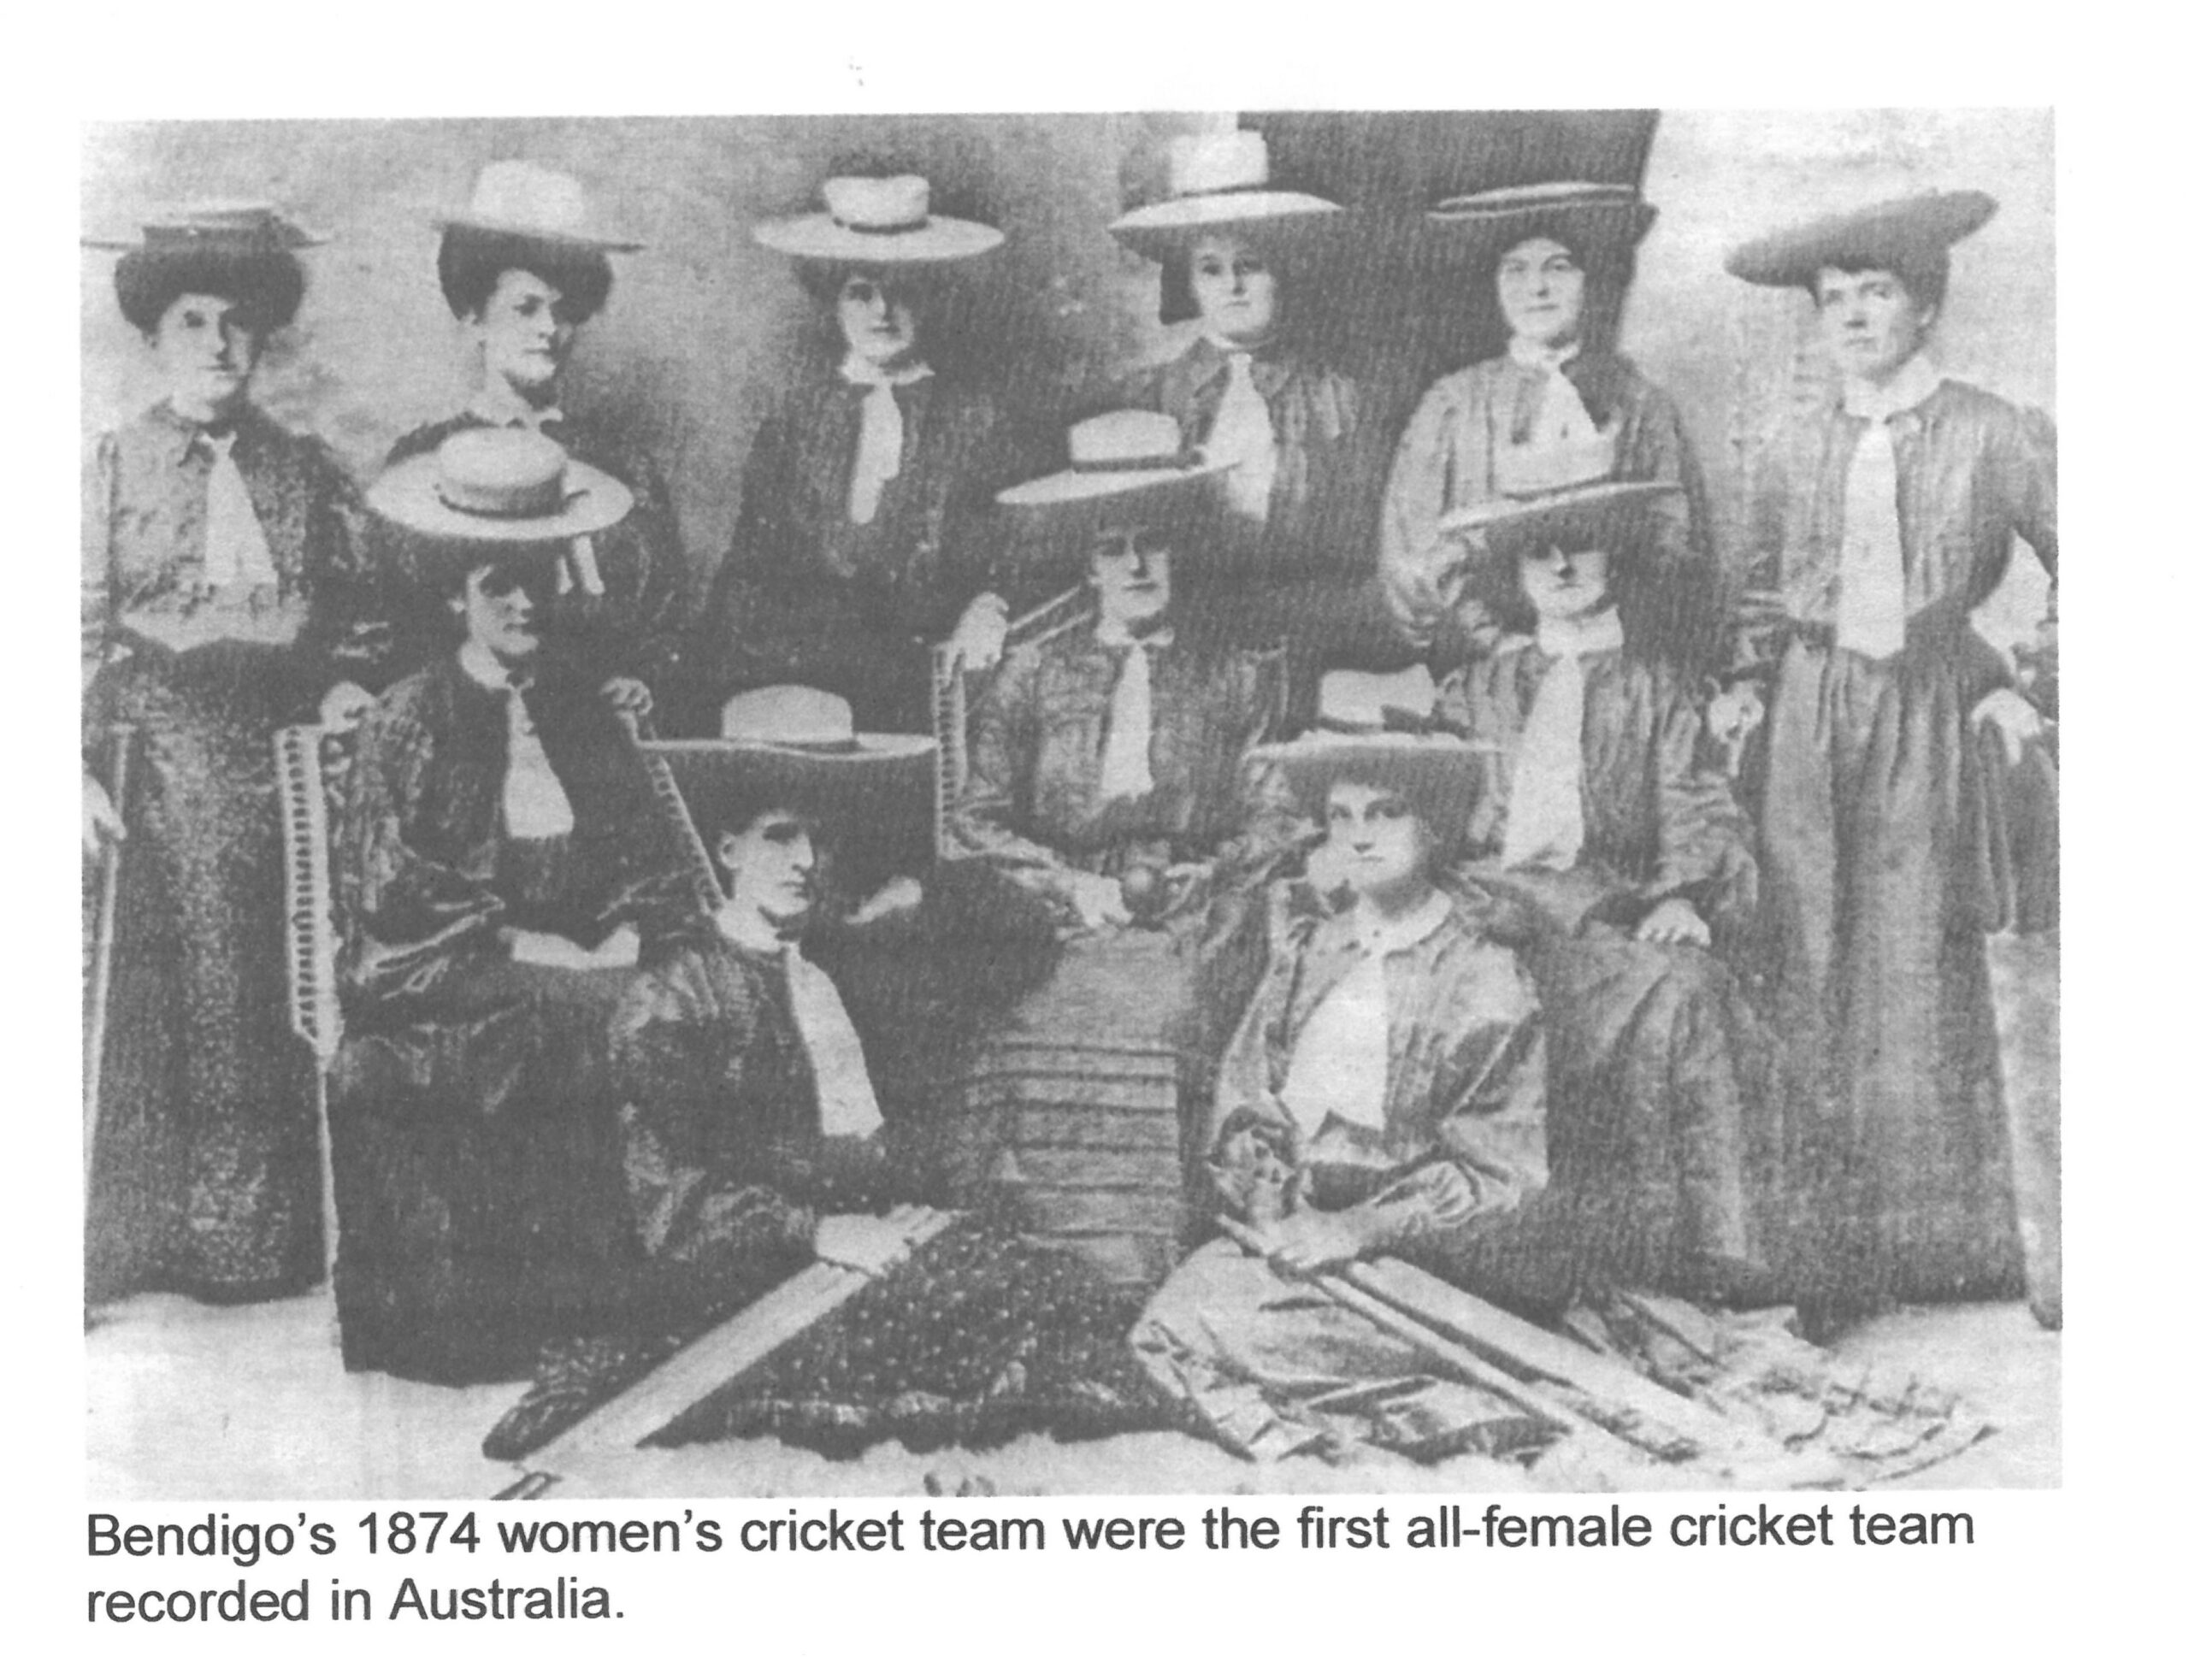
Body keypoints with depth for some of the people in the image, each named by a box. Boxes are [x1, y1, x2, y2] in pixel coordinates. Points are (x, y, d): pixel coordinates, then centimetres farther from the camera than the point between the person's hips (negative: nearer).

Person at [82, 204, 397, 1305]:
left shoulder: (307, 473, 11)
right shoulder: (114, 467, 3)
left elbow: (361, 613, 13)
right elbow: (83, 630, -2)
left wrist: (345, 692, -5)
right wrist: (81, 767, -11)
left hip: (281, 752, 2)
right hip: (156, 752, -2)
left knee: (277, 991, 3)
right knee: (144, 992, -3)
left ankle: (260, 1237, 14)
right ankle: (130, 1242, 7)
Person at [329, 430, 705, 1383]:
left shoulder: (585, 713, 15)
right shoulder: (406, 723, 0)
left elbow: (653, 873, 11)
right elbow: (398, 902, -8)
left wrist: (623, 944, -11)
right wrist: (537, 953, -13)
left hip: (577, 979, 4)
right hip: (439, 997, -4)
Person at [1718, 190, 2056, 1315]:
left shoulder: (1997, 439, 1)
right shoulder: (1794, 450, 10)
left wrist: (2022, 688, -4)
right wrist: (1747, 682, 2)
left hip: (1927, 718, -2)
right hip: (1807, 716, 2)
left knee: (1919, 974, -3)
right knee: (1809, 978, 0)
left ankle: (1941, 1244, 10)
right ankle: (1819, 1242, 6)